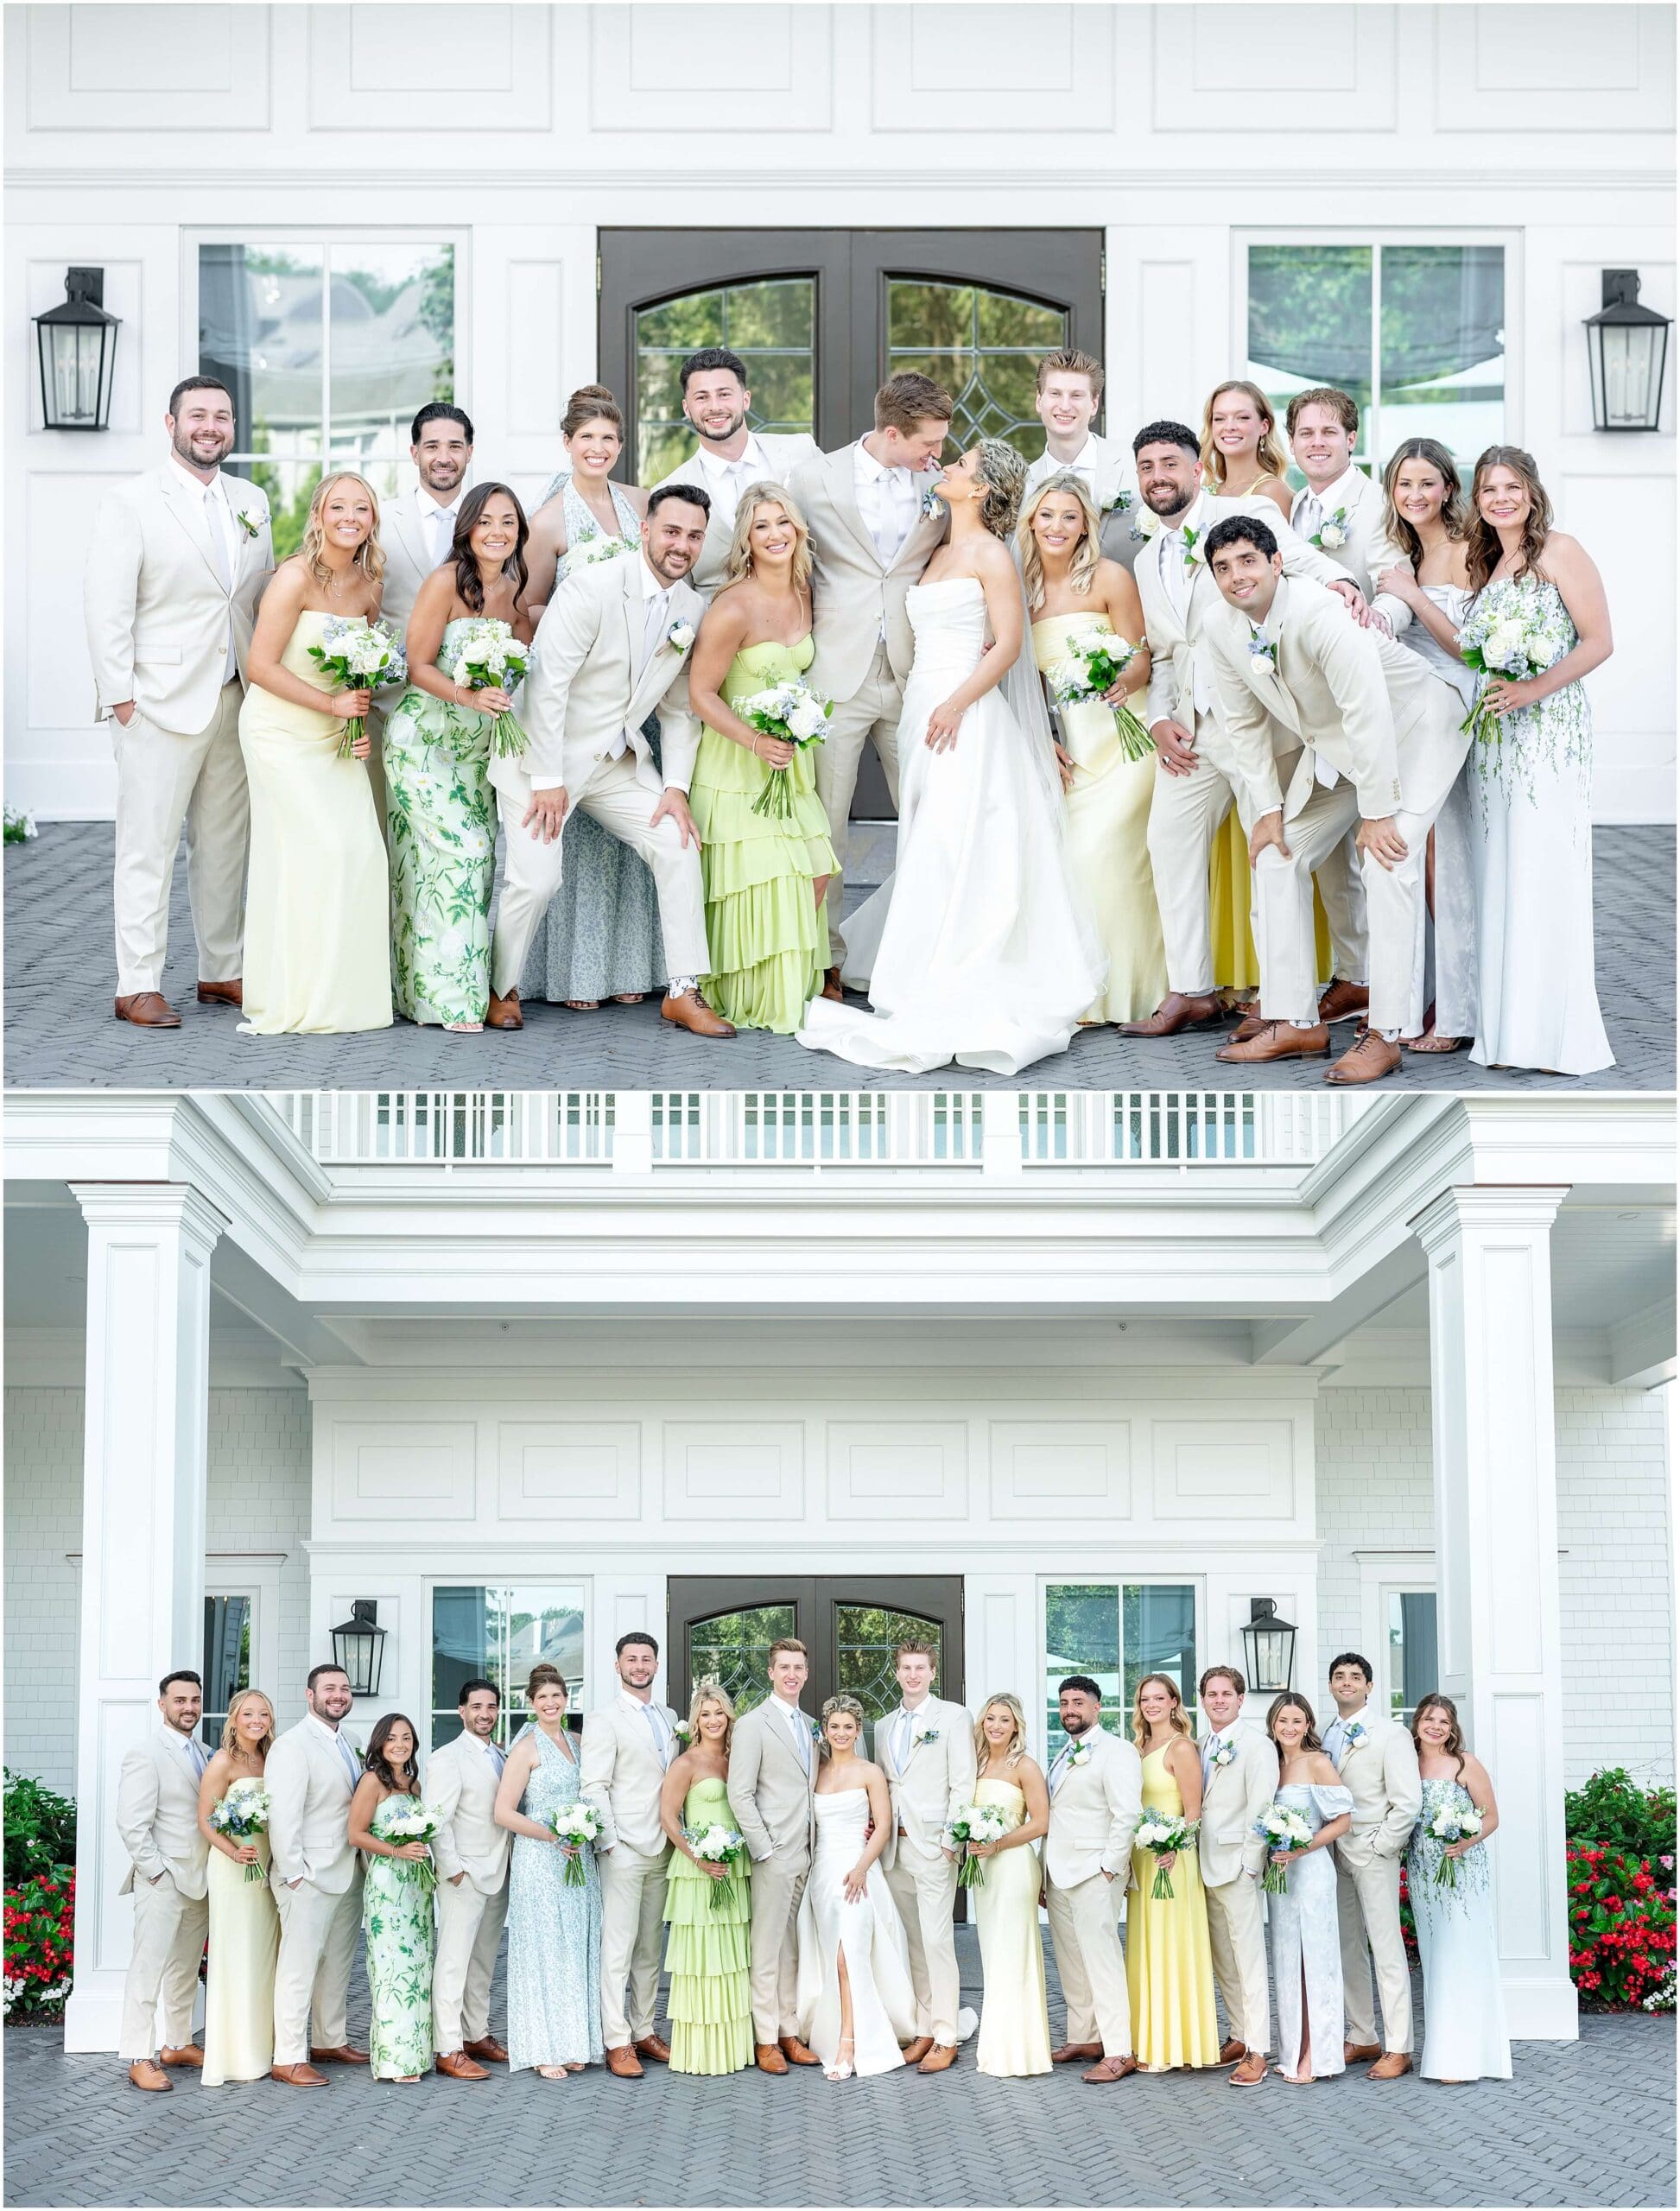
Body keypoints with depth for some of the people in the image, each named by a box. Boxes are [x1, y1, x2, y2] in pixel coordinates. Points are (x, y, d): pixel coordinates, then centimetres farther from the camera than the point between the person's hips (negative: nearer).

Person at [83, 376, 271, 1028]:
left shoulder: (252, 502, 13)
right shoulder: (133, 503, -4)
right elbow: (106, 606, -8)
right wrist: (119, 695, -13)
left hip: (237, 699, 6)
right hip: (161, 702, -6)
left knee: (225, 841, 11)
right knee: (148, 845, -4)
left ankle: (223, 971, 21)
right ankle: (138, 987, -1)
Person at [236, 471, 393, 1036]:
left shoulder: (369, 584, 5)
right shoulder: (296, 577, -15)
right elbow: (260, 666, -16)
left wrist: (364, 725, 2)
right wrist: (333, 705, -15)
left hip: (335, 736, 6)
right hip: (281, 730, -6)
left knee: (361, 851, -3)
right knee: (310, 853, -11)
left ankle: (343, 994, 8)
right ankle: (286, 1002, -2)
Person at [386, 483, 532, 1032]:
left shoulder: (512, 591, 5)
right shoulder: (446, 582, -14)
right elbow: (419, 667, -14)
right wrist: (469, 697, -28)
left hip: (477, 748, 7)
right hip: (424, 741, -7)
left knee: (478, 856, 1)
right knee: (459, 850, -14)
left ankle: (466, 987, 9)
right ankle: (447, 994, -9)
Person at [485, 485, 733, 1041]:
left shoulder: (691, 609, 1)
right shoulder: (595, 588, -20)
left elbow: (678, 708, 9)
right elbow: (547, 683, -21)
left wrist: (676, 786, -2)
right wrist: (547, 780, -21)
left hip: (620, 759, 6)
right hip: (547, 753, -6)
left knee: (679, 847, -5)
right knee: (535, 879, -14)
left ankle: (683, 993, 3)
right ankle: (501, 989, 12)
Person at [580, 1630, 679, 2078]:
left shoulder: (669, 1718, 15)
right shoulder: (604, 1721, -5)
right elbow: (593, 1788, -9)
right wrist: (610, 1841, -15)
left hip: (662, 1850, 6)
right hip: (624, 1849, -6)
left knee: (649, 1948, 11)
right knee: (618, 1948, -6)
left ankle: (644, 2032, 17)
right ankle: (617, 2043, -4)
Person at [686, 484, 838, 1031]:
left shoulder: (803, 595, 3)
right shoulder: (733, 609, -18)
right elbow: (700, 693, -16)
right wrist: (756, 741, -25)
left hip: (791, 760, 7)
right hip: (737, 764, -7)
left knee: (813, 876, 3)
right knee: (757, 883, -7)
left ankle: (795, 990, 18)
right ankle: (750, 1000, 7)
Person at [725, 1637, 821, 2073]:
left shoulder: (810, 1726, 15)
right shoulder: (753, 1724, -7)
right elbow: (739, 1795, -11)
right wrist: (764, 1849, -14)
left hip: (806, 1855, 7)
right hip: (775, 1856, -7)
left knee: (792, 1951, 11)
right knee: (767, 1951, -2)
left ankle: (789, 2032, 16)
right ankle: (766, 2040, 3)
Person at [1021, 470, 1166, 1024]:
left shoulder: (1110, 577, -7)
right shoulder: (1023, 587, 7)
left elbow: (1141, 660, -5)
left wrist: (1123, 682, -26)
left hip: (1120, 735, -5)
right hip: (1068, 743, 5)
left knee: (1102, 848, -14)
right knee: (1063, 850, -6)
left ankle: (1123, 989, 0)